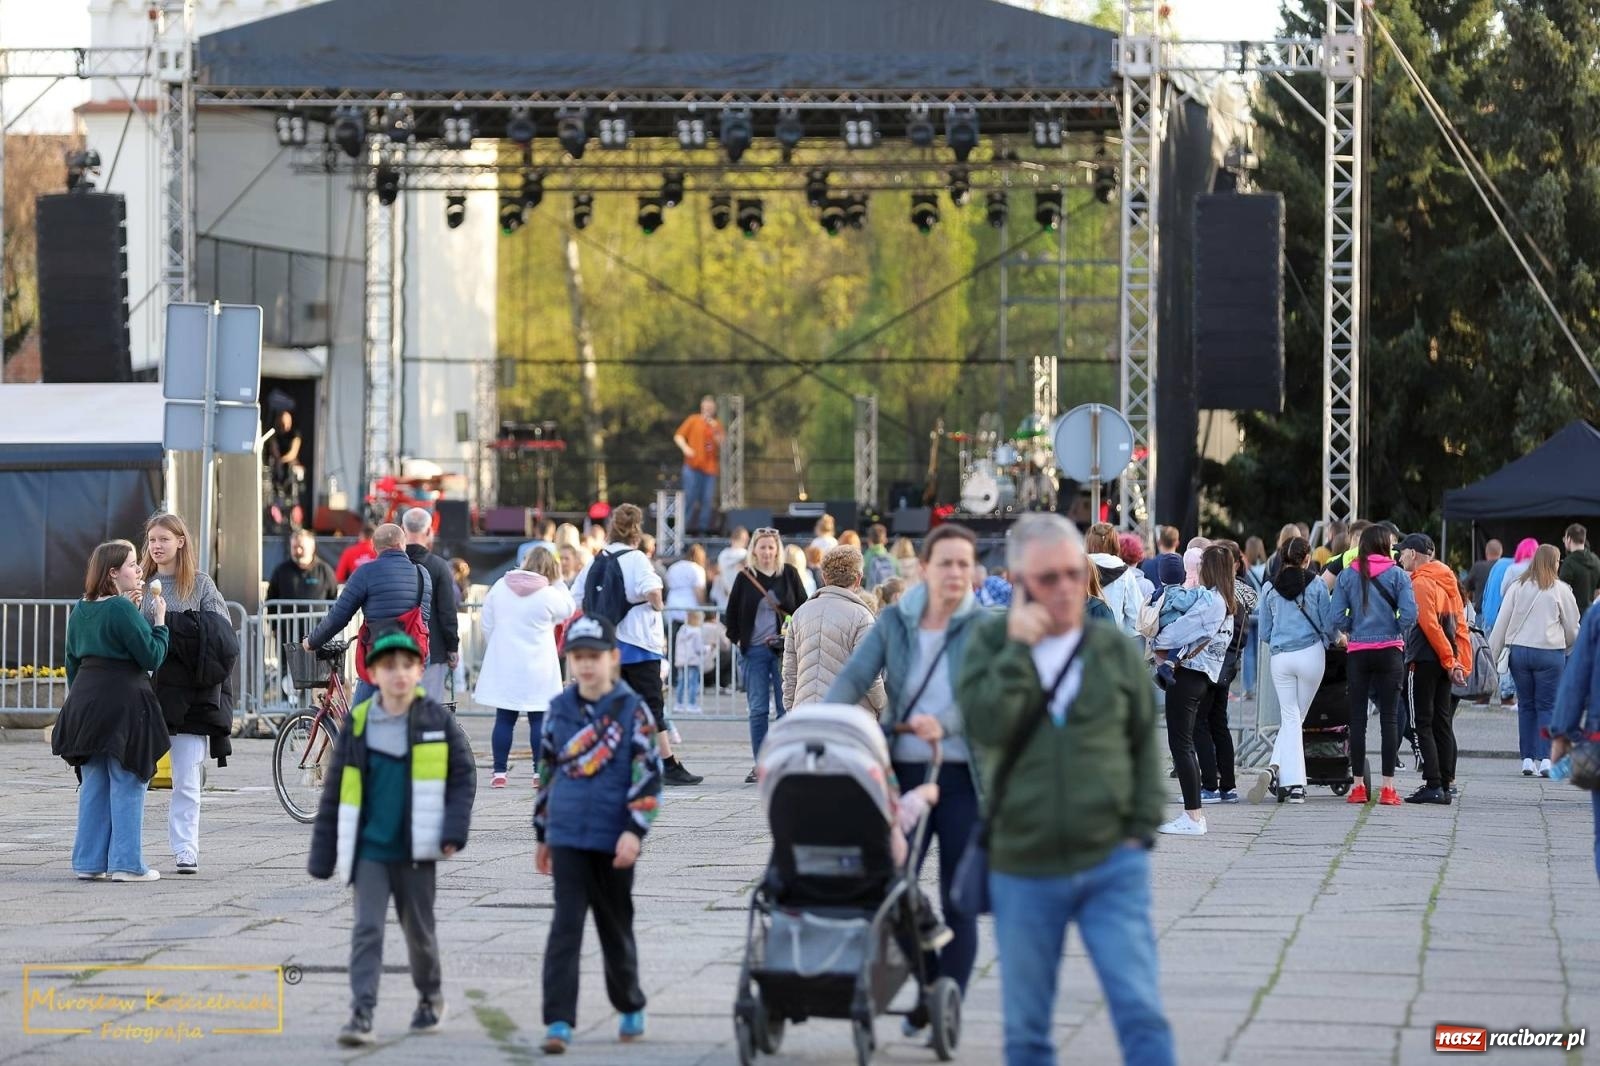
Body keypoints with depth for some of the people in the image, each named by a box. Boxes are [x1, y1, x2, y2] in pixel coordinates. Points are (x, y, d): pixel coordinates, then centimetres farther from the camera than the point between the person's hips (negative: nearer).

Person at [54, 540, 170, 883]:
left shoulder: (80, 611, 11)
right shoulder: (124, 609, -13)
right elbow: (152, 657, -13)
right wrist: (159, 622, -1)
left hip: (84, 699, 7)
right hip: (124, 702, -7)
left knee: (93, 785, 12)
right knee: (126, 785, -1)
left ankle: (88, 861, 13)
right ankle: (127, 863, 0)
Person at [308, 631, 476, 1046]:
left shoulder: (437, 720, -2)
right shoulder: (358, 724, 0)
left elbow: (463, 776, 2)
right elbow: (335, 791, 5)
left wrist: (453, 831, -10)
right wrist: (323, 855, 5)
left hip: (415, 849, 0)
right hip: (369, 848, 0)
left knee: (419, 930, 13)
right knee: (367, 930, -9)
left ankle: (430, 996, 35)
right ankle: (361, 1014, -13)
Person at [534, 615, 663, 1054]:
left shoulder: (633, 710, -4)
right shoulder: (559, 709, 6)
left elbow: (649, 775, -8)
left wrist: (634, 830, -18)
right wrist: (542, 835, 17)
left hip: (614, 840, -2)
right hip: (567, 837, 2)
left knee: (616, 926, 11)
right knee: (566, 926, -8)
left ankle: (631, 1008, 31)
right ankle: (558, 1022, -12)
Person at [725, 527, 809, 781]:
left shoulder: (789, 574, 4)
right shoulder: (745, 577, 5)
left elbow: (804, 608, 8)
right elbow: (731, 612, 12)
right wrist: (737, 639, 3)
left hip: (784, 648, -1)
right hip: (755, 650, 1)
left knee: (787, 707, -2)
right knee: (757, 710, 2)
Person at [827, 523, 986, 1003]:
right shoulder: (894, 621, 6)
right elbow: (855, 676, -4)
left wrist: (944, 723, -31)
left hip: (963, 777, -2)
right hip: (904, 771, 2)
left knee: (958, 899, 3)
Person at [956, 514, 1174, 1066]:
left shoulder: (1115, 648, 3)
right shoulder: (990, 642, 2)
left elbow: (1146, 744, 10)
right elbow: (985, 726, -13)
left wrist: (1142, 828, 2)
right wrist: (1018, 649, -16)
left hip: (1111, 866, -1)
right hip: (1022, 870, 1)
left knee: (1141, 1013, -9)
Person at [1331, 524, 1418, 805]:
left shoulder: (1346, 575, -1)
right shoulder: (1397, 575, -4)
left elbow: (1337, 618, -6)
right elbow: (1409, 614, -11)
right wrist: (1396, 630, 8)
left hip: (1358, 653, 1)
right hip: (1390, 652, -1)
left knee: (1357, 718, 7)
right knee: (1389, 717, 3)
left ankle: (1358, 786, 7)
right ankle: (1388, 788, 0)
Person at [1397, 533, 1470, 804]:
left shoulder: (1420, 583, -11)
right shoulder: (1447, 581, 14)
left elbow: (1429, 625, -18)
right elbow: (1460, 625, 12)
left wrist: (1449, 660, -13)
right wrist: (1458, 662, 9)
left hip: (1423, 660, -8)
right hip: (1445, 662, 8)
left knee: (1423, 723, -4)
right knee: (1442, 723, 10)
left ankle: (1433, 785, -8)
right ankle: (1445, 785, 10)